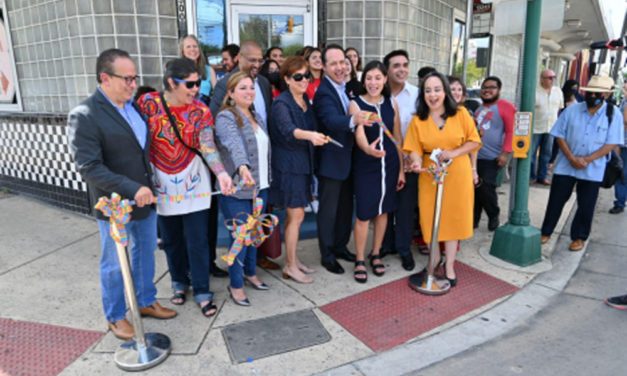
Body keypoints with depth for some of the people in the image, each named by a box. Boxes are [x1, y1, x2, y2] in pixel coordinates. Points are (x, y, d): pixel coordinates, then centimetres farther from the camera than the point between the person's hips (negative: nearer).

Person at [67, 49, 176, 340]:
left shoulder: (135, 105, 4)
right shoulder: (84, 116, -17)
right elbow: (89, 167, -22)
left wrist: (148, 187, 9)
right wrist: (132, 190, -26)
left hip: (145, 196, 7)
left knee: (145, 252, 20)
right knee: (115, 264, 11)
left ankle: (146, 301, 41)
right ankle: (115, 317, 33)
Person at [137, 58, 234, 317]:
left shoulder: (201, 111, -7)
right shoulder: (148, 103, -7)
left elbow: (208, 146, -19)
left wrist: (222, 173, -37)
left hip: (193, 185, -1)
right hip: (163, 187, 1)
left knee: (198, 241, 2)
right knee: (171, 240, 15)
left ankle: (202, 291, 18)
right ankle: (180, 282, 37)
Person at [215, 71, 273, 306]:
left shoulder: (256, 117, 13)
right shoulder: (226, 118, -13)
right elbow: (234, 144, -33)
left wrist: (267, 178, 16)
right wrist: (243, 167, -49)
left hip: (260, 187, 7)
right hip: (237, 190, -7)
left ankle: (250, 273, 37)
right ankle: (236, 285, 18)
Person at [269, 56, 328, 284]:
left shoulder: (305, 100, 9)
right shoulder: (281, 103, -15)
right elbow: (288, 129, -35)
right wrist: (310, 135, -51)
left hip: (303, 163, 7)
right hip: (288, 164, -7)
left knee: (294, 214, 14)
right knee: (297, 215, -4)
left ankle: (293, 260, 26)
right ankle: (290, 267, 9)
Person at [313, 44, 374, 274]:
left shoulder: (346, 88, 8)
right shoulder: (324, 92, -19)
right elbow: (332, 120, -37)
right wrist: (354, 120, -54)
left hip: (347, 158, 8)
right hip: (331, 161, -8)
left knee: (346, 207, 19)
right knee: (328, 210, 4)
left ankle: (341, 246, 35)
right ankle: (327, 256, 19)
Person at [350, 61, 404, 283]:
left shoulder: (392, 104, 5)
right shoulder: (356, 104, -7)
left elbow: (398, 138, 8)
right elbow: (359, 134, -23)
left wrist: (401, 169, 6)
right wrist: (368, 148, -45)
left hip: (390, 164, 4)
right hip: (365, 166, -4)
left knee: (383, 210, 12)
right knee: (364, 214, -1)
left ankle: (376, 255, 31)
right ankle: (360, 261, 17)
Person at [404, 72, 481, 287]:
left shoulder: (460, 115, -2)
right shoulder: (418, 120, -2)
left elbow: (474, 141, 0)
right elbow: (415, 149, -5)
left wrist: (454, 152, -15)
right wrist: (417, 162, -26)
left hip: (457, 175, 0)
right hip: (430, 176, 0)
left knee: (453, 217, 6)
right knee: (431, 218, 6)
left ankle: (449, 265, 20)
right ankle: (435, 259, 29)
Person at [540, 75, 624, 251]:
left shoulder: (613, 114, -3)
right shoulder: (572, 110, -1)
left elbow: (611, 143, -6)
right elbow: (560, 136, -1)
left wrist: (587, 160, -17)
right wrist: (572, 158, -12)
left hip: (593, 169, 0)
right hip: (565, 166, 1)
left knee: (586, 205, 8)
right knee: (556, 200, 6)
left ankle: (579, 237, 25)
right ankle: (546, 232, 20)